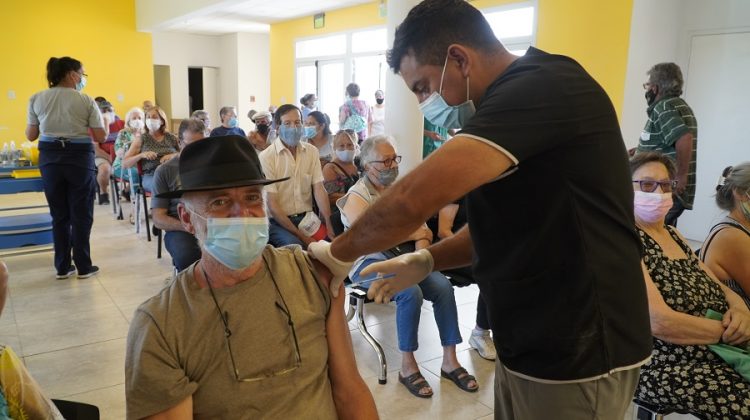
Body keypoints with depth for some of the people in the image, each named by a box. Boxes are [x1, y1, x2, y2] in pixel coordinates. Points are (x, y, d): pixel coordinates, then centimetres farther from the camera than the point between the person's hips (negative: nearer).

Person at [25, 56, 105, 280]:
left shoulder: (36, 99, 4)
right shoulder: (86, 101, -5)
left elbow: (31, 136, 8)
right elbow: (101, 137, -7)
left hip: (50, 157, 3)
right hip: (79, 157, -3)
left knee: (59, 214, 12)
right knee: (81, 214, 6)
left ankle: (62, 267, 17)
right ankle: (83, 267, 10)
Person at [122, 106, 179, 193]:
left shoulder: (172, 138, 18)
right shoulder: (141, 139, 14)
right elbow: (124, 164, 10)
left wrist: (174, 155, -5)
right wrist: (142, 155, -7)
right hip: (150, 176, -1)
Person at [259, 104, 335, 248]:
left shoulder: (312, 151, 6)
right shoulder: (266, 156, -9)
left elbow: (319, 189, -1)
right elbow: (272, 204, -12)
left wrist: (328, 225, -15)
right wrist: (300, 235, -18)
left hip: (307, 218, 4)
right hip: (278, 221, -4)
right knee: (294, 246, -32)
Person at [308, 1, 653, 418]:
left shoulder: (544, 87, -22)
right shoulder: (517, 100, 11)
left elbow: (414, 199, -30)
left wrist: (339, 252, -13)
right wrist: (425, 261, 2)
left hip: (576, 353, -8)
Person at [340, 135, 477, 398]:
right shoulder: (357, 197, -8)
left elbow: (421, 226, 6)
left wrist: (421, 252, -15)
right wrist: (413, 234, -12)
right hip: (369, 263, -6)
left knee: (443, 286, -18)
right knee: (412, 292, -31)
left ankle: (449, 361, -6)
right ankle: (408, 367, -15)